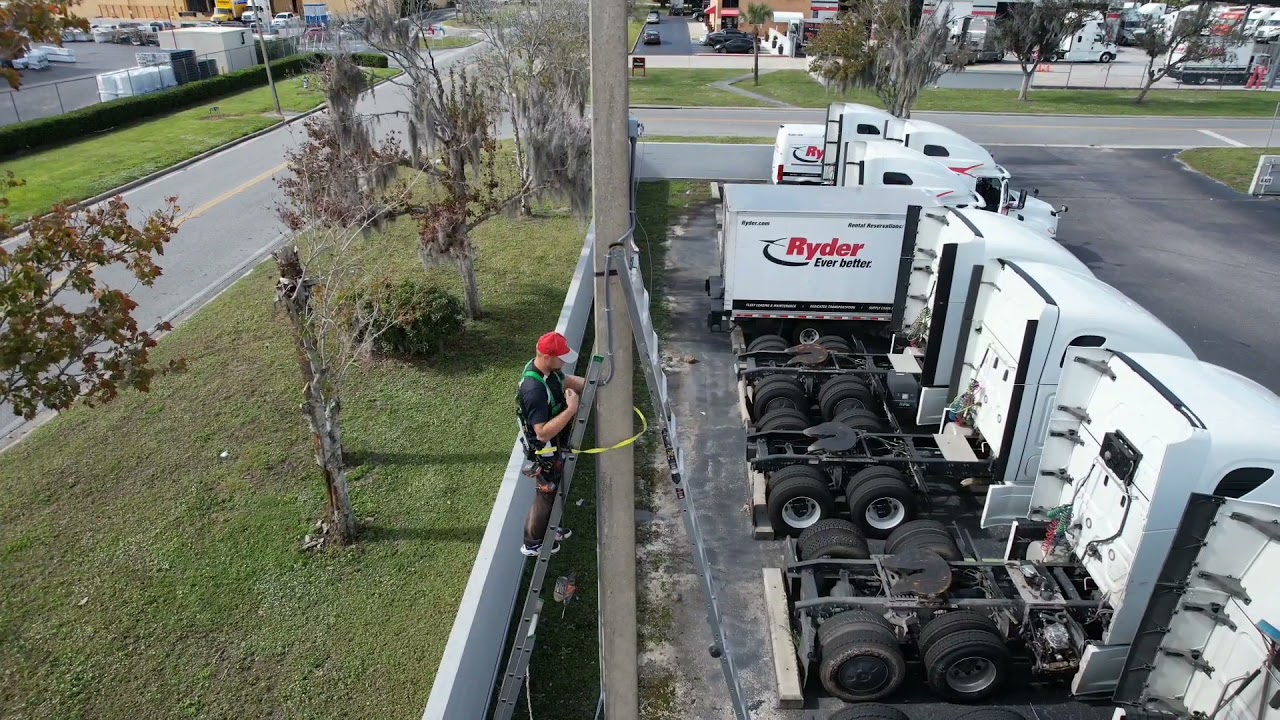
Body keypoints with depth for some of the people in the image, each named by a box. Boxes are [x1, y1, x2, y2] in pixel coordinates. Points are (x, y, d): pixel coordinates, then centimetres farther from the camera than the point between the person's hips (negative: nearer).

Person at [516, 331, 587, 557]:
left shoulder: (548, 369, -10)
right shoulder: (534, 390, -38)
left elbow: (566, 379, 12)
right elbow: (543, 433, -38)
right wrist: (571, 409, -40)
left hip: (555, 447, 9)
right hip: (544, 454, -9)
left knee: (555, 492, 28)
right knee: (546, 496, 13)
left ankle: (548, 529, 51)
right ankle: (533, 543, 36)